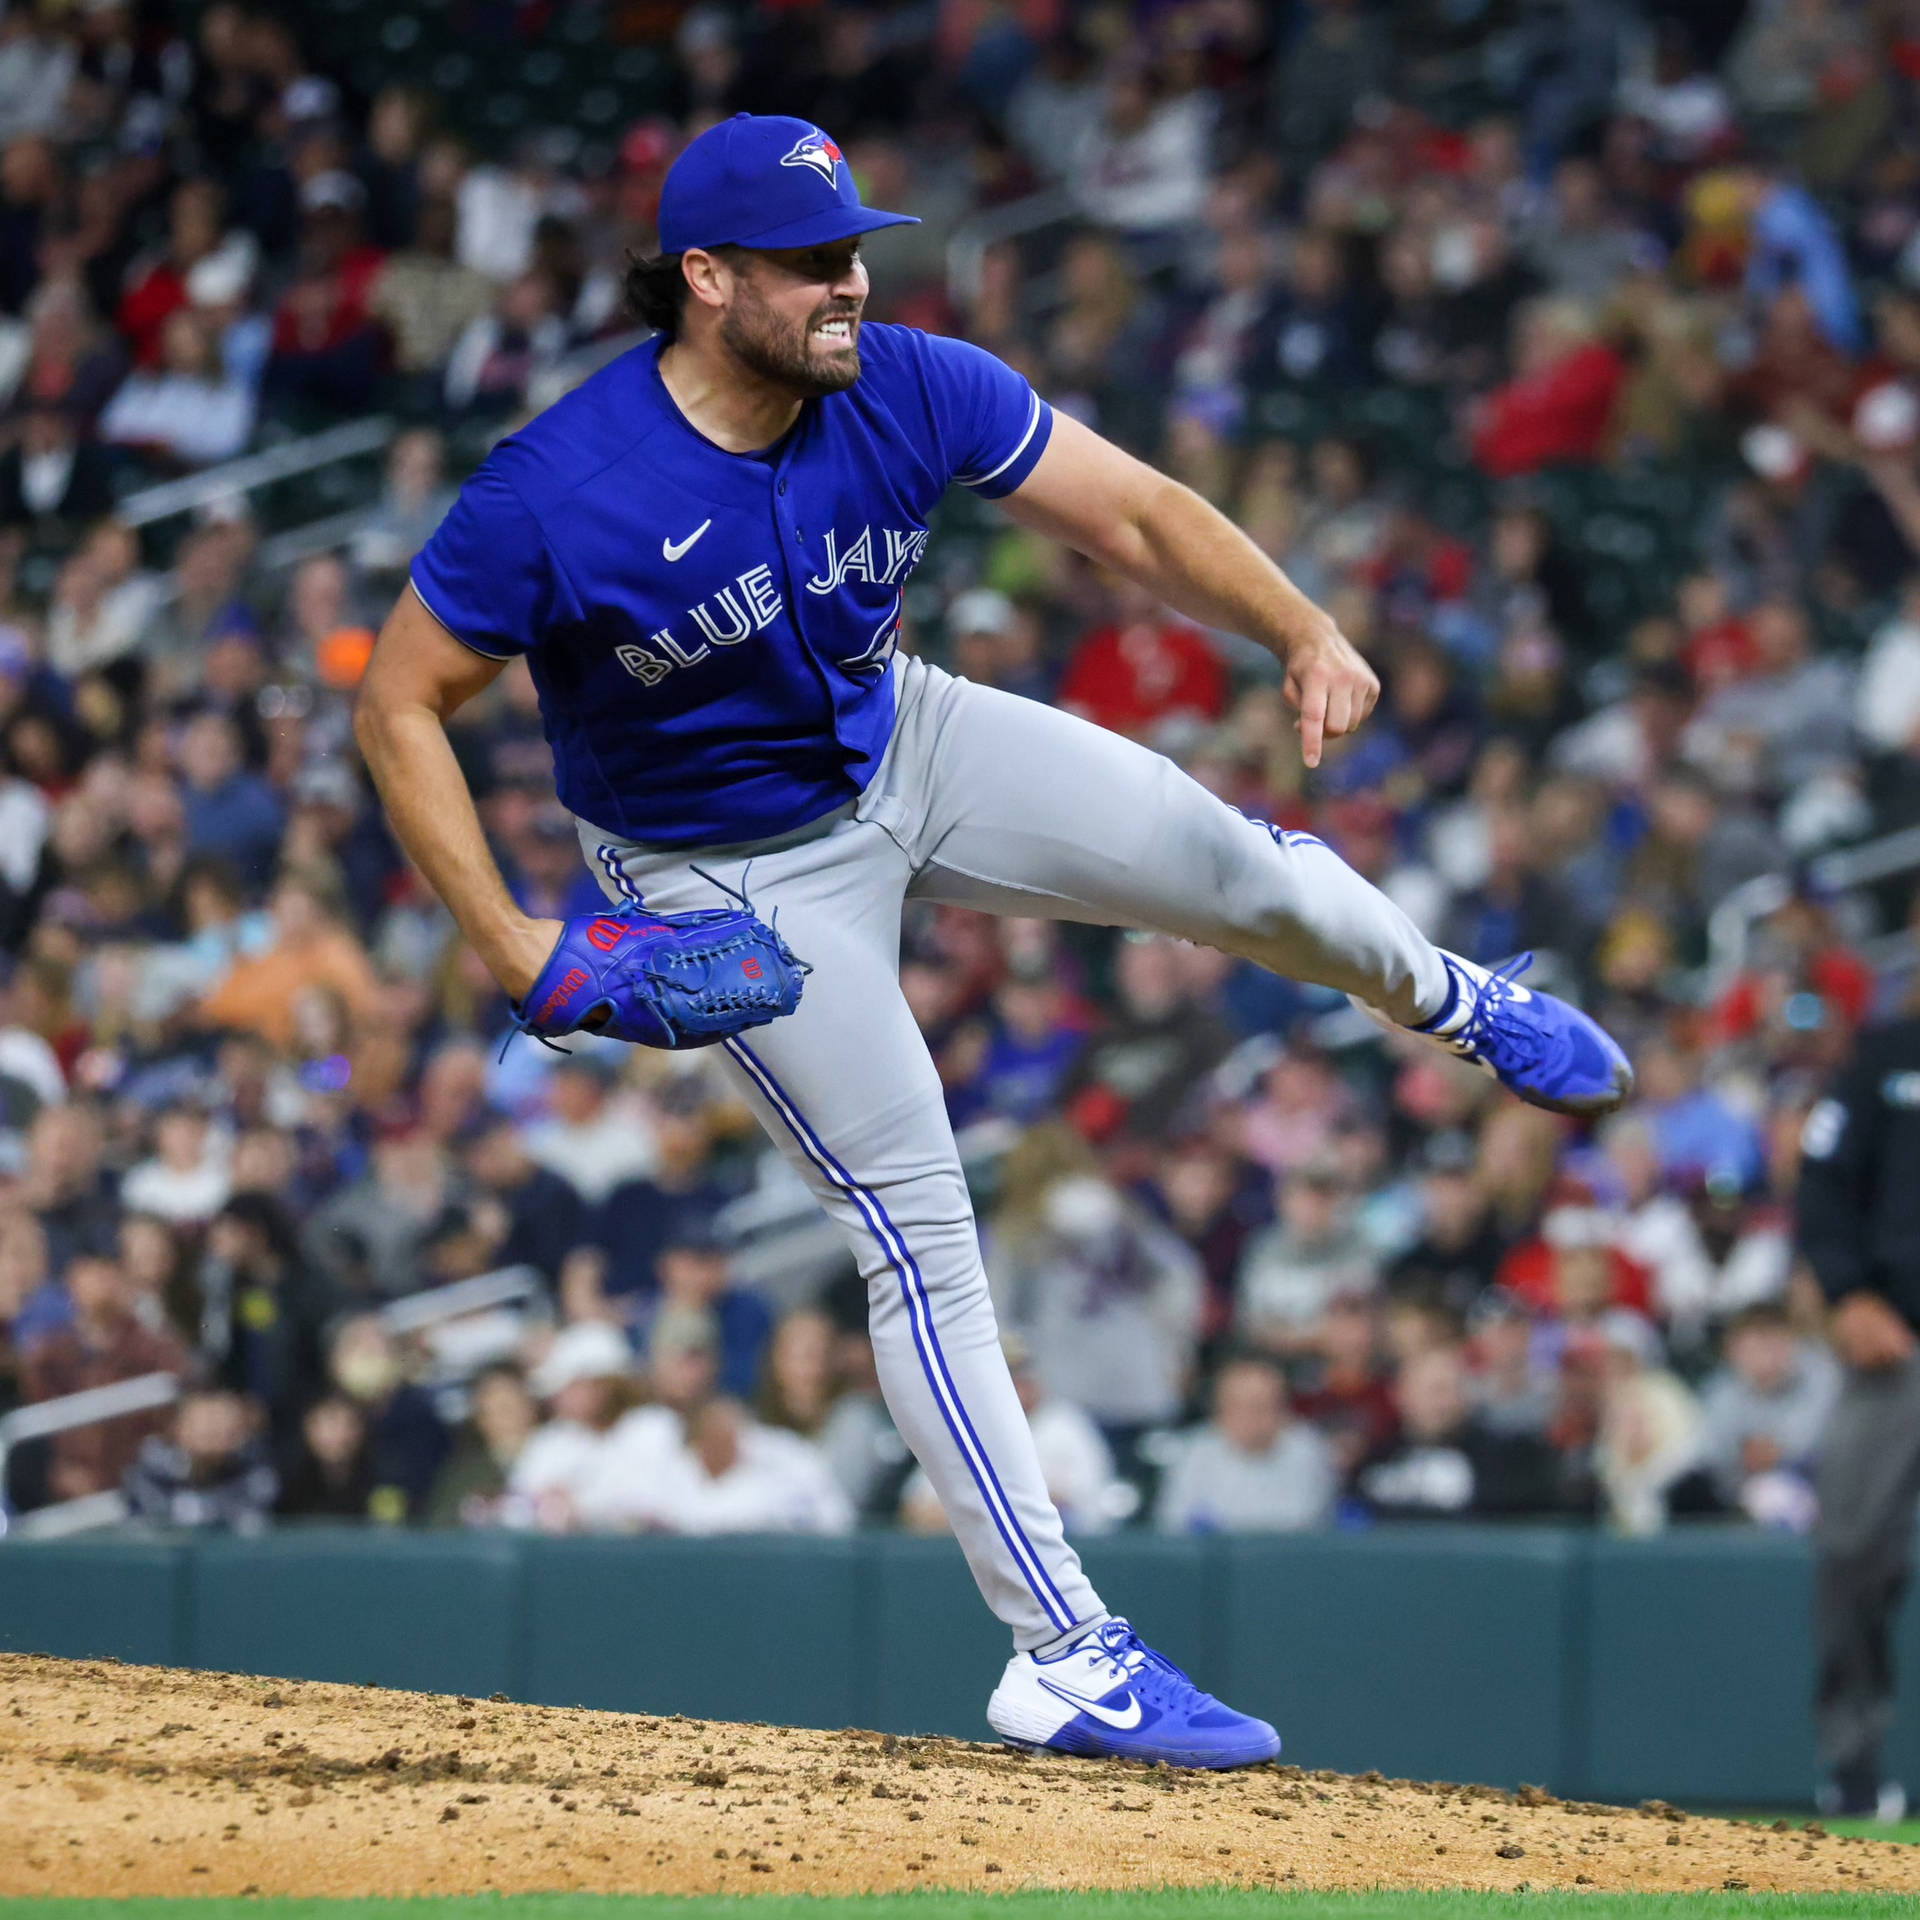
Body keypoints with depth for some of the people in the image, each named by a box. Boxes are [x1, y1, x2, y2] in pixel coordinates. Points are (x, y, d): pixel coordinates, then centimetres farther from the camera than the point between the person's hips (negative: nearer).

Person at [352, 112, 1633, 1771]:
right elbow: (399, 705, -22)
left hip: (907, 745, 5)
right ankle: (1065, 1657, -1)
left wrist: (1303, 632, -36)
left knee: (1235, 869, 5)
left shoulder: (910, 392, -19)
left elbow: (1135, 514, -19)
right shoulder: (554, 497, -31)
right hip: (735, 872, -4)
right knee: (919, 1231, -6)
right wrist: (506, 939, -28)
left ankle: (1444, 1000, 45)